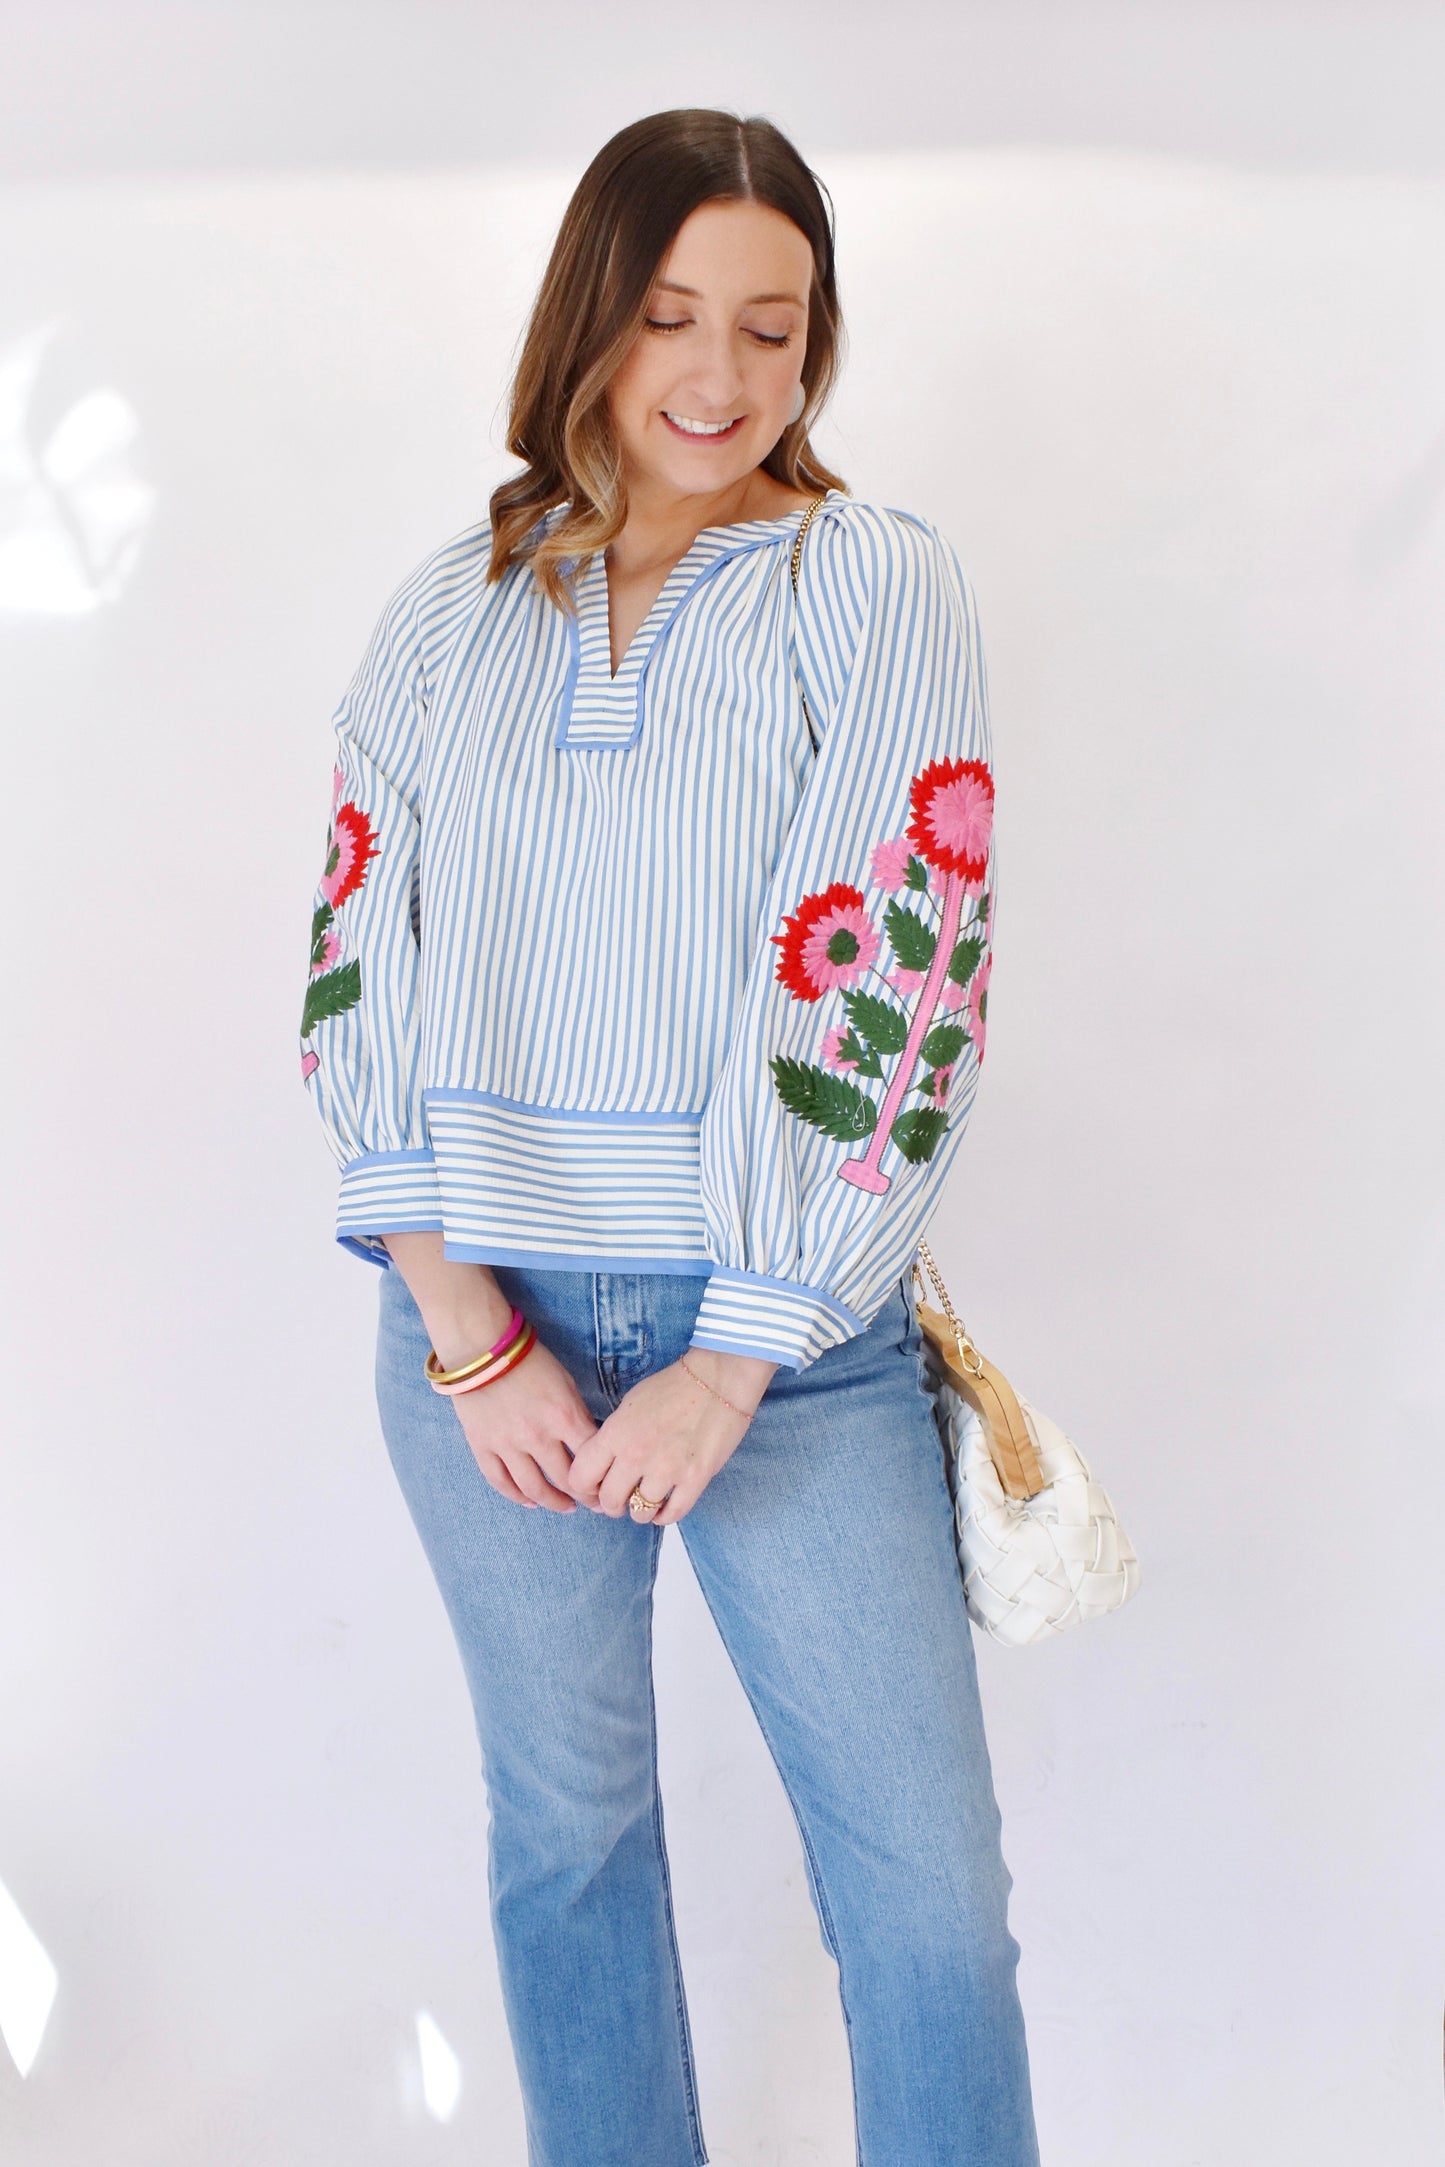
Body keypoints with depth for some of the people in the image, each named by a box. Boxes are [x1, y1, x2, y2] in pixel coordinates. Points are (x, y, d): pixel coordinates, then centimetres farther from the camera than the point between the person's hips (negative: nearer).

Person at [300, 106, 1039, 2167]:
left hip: (789, 1332, -2)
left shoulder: (879, 587, -2)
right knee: (565, 1820, 17)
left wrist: (733, 1364, -14)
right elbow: (362, 966, 2)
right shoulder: (455, 606, 6)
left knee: (928, 1879, 2)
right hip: (490, 1328, 3)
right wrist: (468, 1332, -7)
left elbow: (890, 974, -11)